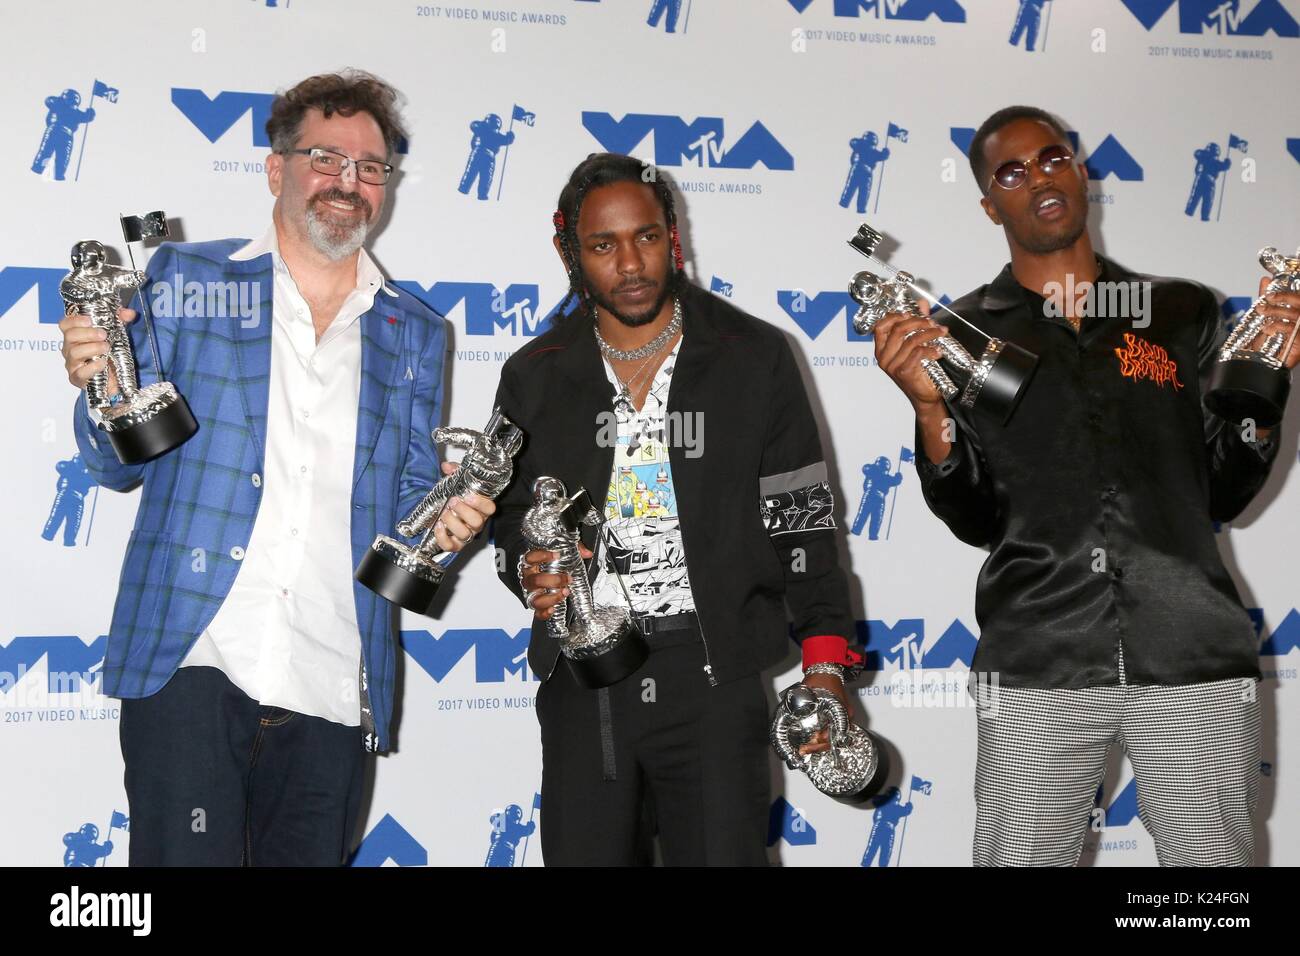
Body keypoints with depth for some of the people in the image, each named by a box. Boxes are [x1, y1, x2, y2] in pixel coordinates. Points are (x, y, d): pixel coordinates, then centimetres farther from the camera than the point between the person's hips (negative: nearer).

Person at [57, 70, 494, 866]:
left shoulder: (416, 334, 14)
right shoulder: (186, 279, 8)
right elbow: (123, 465, 7)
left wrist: (444, 524, -6)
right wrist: (102, 387, -14)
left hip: (332, 687, 3)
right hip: (191, 660, -2)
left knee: (312, 858, 8)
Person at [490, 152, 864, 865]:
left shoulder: (754, 357, 2)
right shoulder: (535, 376, 7)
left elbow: (802, 519, 2)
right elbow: (513, 512, 17)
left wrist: (825, 664, -3)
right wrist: (528, 569, -7)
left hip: (713, 676, -2)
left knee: (723, 854, 0)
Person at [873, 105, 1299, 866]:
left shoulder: (1184, 312, 10)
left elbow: (1224, 496, 11)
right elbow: (978, 521, 4)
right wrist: (929, 406, -10)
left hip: (1194, 654, 1)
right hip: (1038, 664, -1)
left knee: (1214, 858, 7)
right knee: (1019, 859, 4)